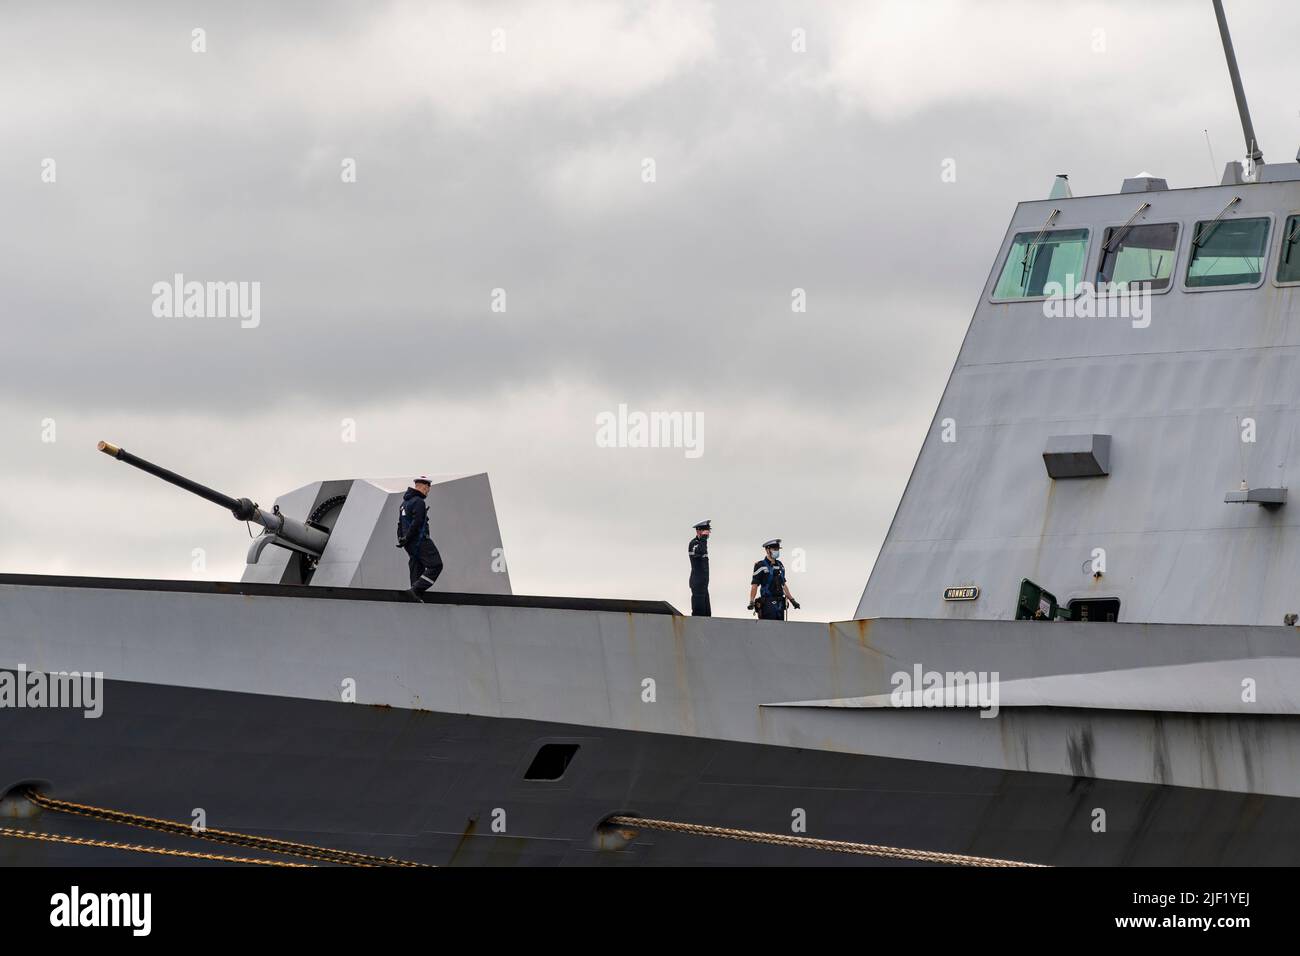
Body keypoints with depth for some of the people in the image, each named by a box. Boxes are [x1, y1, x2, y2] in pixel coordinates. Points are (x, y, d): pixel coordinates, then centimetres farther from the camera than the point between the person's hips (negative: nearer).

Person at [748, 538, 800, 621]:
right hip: (767, 604, -7)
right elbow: (754, 585, -10)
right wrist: (751, 602, -21)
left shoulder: (780, 565, 15)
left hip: (780, 604, 7)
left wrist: (792, 600, 20)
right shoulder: (761, 566, -6)